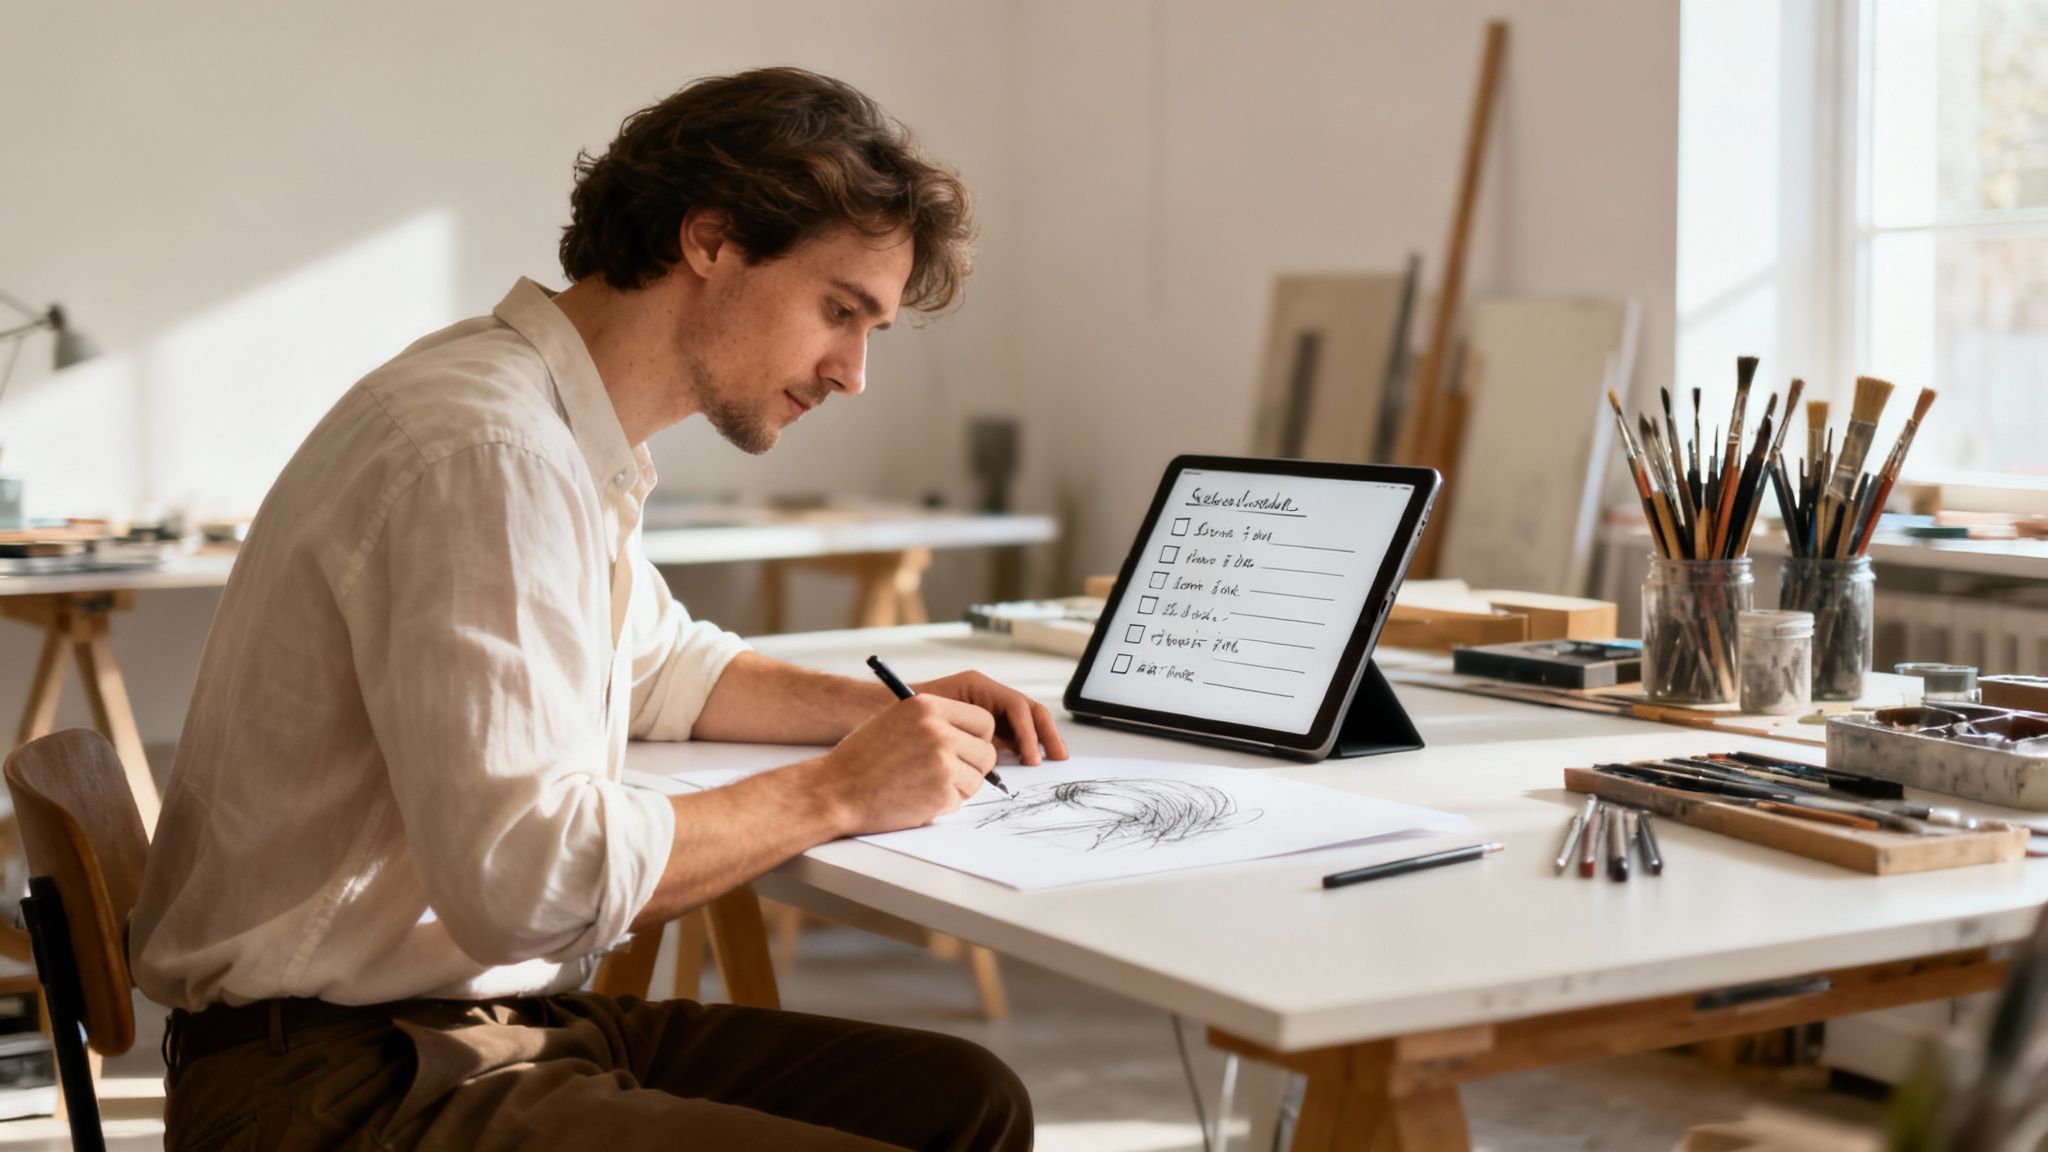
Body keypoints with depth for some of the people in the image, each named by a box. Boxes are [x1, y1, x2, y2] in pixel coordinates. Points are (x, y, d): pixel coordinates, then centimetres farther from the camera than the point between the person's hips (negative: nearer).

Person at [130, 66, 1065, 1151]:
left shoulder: (563, 438, 12)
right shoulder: (482, 450, -21)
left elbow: (663, 667, 30)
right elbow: (525, 876, -29)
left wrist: (893, 712, 13)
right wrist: (837, 791, -16)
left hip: (499, 1015, 10)